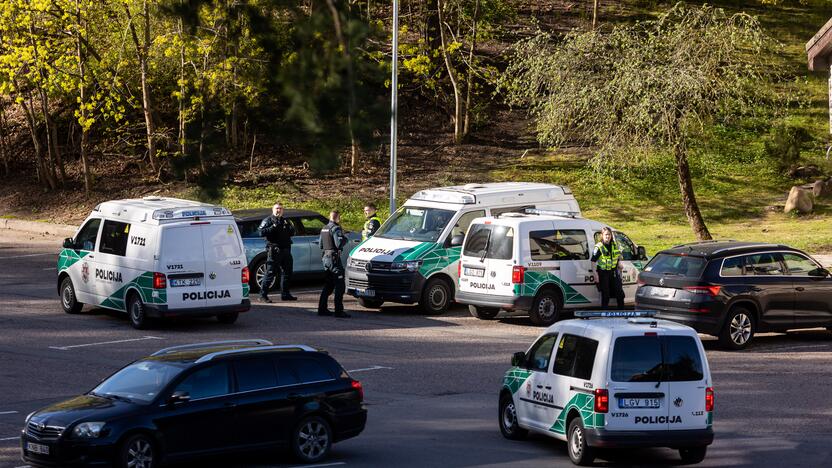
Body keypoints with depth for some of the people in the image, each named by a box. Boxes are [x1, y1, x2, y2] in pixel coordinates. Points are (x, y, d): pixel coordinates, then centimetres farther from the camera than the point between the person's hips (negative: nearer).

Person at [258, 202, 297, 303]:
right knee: (270, 272, -9)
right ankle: (263, 295, -7)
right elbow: (261, 232, -12)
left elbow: (292, 233, 16)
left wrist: (289, 227, -5)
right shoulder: (268, 220, 1)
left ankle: (285, 294, 21)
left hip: (285, 249, 7)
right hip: (274, 250, -7)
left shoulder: (285, 221, 20)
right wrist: (273, 227, -20)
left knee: (287, 272, 11)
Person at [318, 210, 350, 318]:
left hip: (325, 257, 9)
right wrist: (345, 239, -3)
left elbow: (320, 245, 20)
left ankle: (322, 309, 17)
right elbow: (339, 244, -22)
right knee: (340, 285, -6)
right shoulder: (336, 229, -14)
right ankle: (339, 311, -11)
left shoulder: (324, 229, 14)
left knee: (328, 285, 17)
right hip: (334, 258, -9)